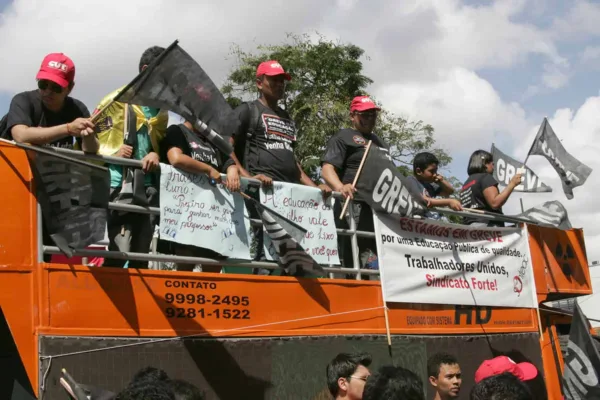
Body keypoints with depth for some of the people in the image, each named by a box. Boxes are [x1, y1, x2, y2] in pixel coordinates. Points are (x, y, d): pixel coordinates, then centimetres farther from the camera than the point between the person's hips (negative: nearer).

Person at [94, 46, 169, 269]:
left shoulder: (161, 110, 17)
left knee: (141, 253, 8)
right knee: (120, 250, -15)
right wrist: (111, 154, -16)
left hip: (148, 186, 6)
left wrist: (155, 154, 0)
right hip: (120, 185, -6)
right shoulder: (119, 99, -1)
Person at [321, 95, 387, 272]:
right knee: (358, 258, -16)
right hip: (356, 206, -8)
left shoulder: (378, 141, 30)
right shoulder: (343, 137, 6)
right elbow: (327, 168, -7)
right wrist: (340, 188, -28)